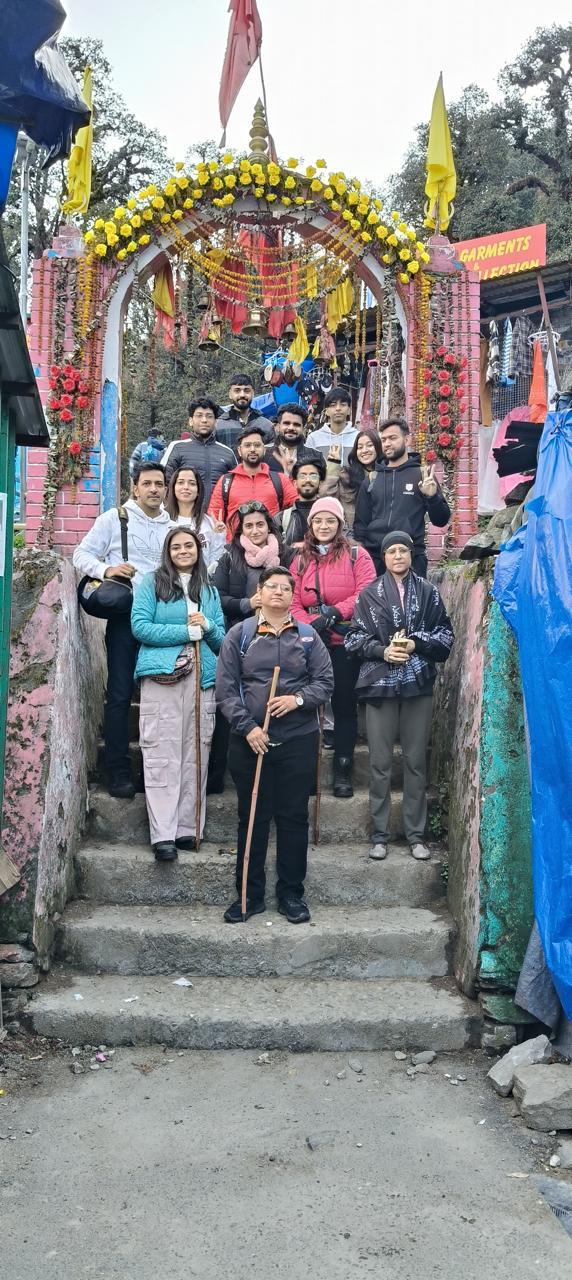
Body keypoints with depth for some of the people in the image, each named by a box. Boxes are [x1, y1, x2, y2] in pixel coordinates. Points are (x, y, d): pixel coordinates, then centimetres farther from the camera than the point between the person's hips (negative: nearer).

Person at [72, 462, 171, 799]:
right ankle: (119, 772, 5)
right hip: (125, 616, -3)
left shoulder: (173, 527, 13)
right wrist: (106, 569, -15)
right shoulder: (114, 519, 2)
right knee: (120, 694, -2)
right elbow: (82, 555, 2)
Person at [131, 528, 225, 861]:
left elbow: (222, 638, 17)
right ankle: (163, 834, -6)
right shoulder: (152, 583, 6)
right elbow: (140, 626, -4)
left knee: (196, 755, 3)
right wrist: (186, 631, -8)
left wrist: (207, 626, -5)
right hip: (162, 677, -4)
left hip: (202, 679, 4)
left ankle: (188, 829, 10)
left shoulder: (210, 590, 18)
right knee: (162, 755, -7)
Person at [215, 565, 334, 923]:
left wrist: (298, 699, -14)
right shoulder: (240, 635, 3)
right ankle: (250, 894, 18)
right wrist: (247, 727, -11)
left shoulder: (308, 636, 7)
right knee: (252, 818, 7)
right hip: (250, 741, 0)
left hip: (299, 741, 1)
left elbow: (325, 681, 5)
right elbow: (226, 688, -1)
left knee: (294, 818, 7)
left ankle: (292, 893, 20)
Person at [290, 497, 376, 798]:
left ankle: (342, 772, 14)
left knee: (345, 705, 5)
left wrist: (333, 614, -17)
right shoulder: (301, 561, 12)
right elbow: (293, 604, 4)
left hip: (346, 643, -2)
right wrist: (313, 624, -14)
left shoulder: (356, 555, 3)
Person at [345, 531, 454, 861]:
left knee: (416, 761, 6)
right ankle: (380, 834, 13)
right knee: (380, 763, 3)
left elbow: (445, 634, 5)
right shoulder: (370, 594, 6)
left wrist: (416, 642, -11)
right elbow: (355, 637, 4)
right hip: (380, 683, 0)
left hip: (418, 684, 0)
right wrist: (382, 650, -11)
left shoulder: (428, 591, 5)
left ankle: (416, 834, 16)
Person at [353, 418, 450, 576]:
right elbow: (360, 523, 17)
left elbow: (441, 521, 3)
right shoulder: (371, 480, 13)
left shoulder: (422, 475, 5)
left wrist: (432, 496, -15)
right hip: (374, 559, 3)